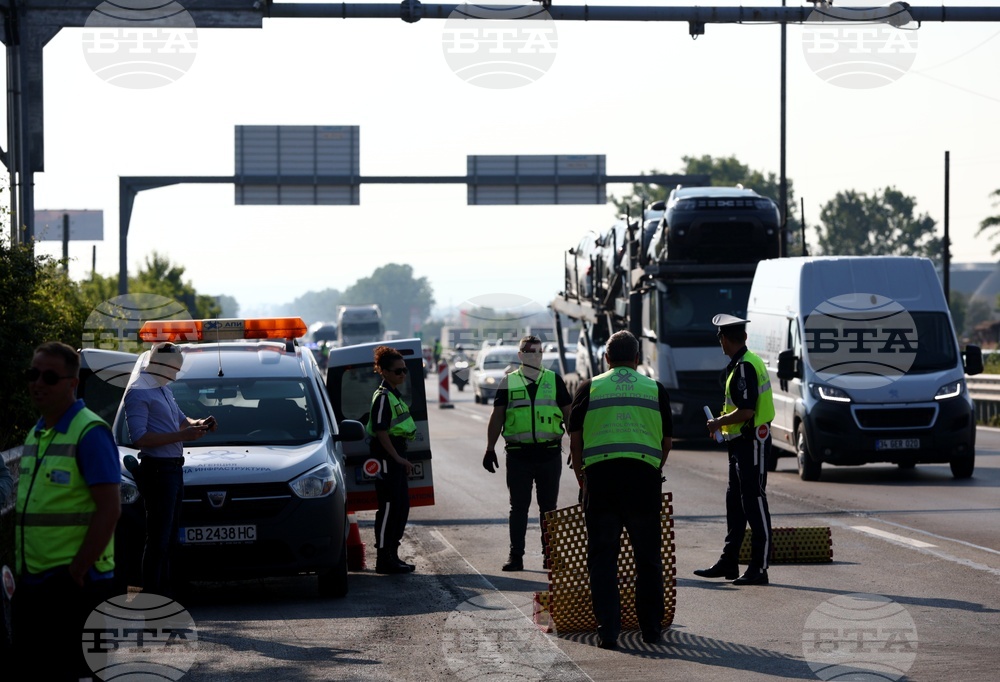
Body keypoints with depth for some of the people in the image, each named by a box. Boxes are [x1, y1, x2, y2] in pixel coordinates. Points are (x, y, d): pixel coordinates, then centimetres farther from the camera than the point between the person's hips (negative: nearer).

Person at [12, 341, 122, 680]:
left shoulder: (90, 433, -11)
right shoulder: (35, 435, 15)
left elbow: (109, 509, -17)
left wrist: (77, 570, -19)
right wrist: (19, 567, 13)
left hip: (75, 584, -8)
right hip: (31, 582, 8)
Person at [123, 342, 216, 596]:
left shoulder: (163, 390, 19)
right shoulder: (138, 392, -12)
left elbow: (180, 419, 33)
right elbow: (139, 438, -20)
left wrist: (199, 424, 9)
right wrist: (182, 435, -22)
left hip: (173, 469, 10)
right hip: (157, 469, -10)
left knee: (170, 538, 15)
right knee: (158, 539, -11)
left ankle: (166, 594, 21)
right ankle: (152, 597, -11)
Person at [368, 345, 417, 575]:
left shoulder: (395, 395, 16)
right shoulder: (383, 397, -14)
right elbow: (381, 431, -21)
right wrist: (398, 458, -22)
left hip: (396, 456, 10)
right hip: (386, 457, -10)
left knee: (402, 505, 12)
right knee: (389, 506, -8)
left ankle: (391, 555, 18)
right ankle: (384, 559, -4)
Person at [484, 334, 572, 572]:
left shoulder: (554, 380, 8)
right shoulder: (508, 383, 7)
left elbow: (568, 414, 11)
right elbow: (496, 417, 9)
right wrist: (490, 449, 4)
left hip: (549, 452, 0)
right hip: (518, 453, 0)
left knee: (549, 506, 5)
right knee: (518, 507, 2)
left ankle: (550, 554, 12)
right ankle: (515, 555, 6)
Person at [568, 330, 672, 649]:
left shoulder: (590, 388, 9)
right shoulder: (655, 389, 11)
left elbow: (575, 439, 8)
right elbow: (667, 441, 13)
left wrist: (581, 475, 22)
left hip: (600, 477, -1)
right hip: (644, 477, 1)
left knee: (602, 557, 5)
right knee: (648, 557, 12)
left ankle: (607, 629, -1)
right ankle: (651, 627, 16)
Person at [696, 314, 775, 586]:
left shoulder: (744, 367, -18)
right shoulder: (750, 362, 14)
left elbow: (746, 411, -24)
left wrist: (718, 423, -11)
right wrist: (724, 422, 16)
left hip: (752, 441, -11)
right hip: (742, 442, 11)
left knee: (754, 504, -6)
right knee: (735, 502, 16)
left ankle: (759, 568, -3)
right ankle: (728, 563, 24)